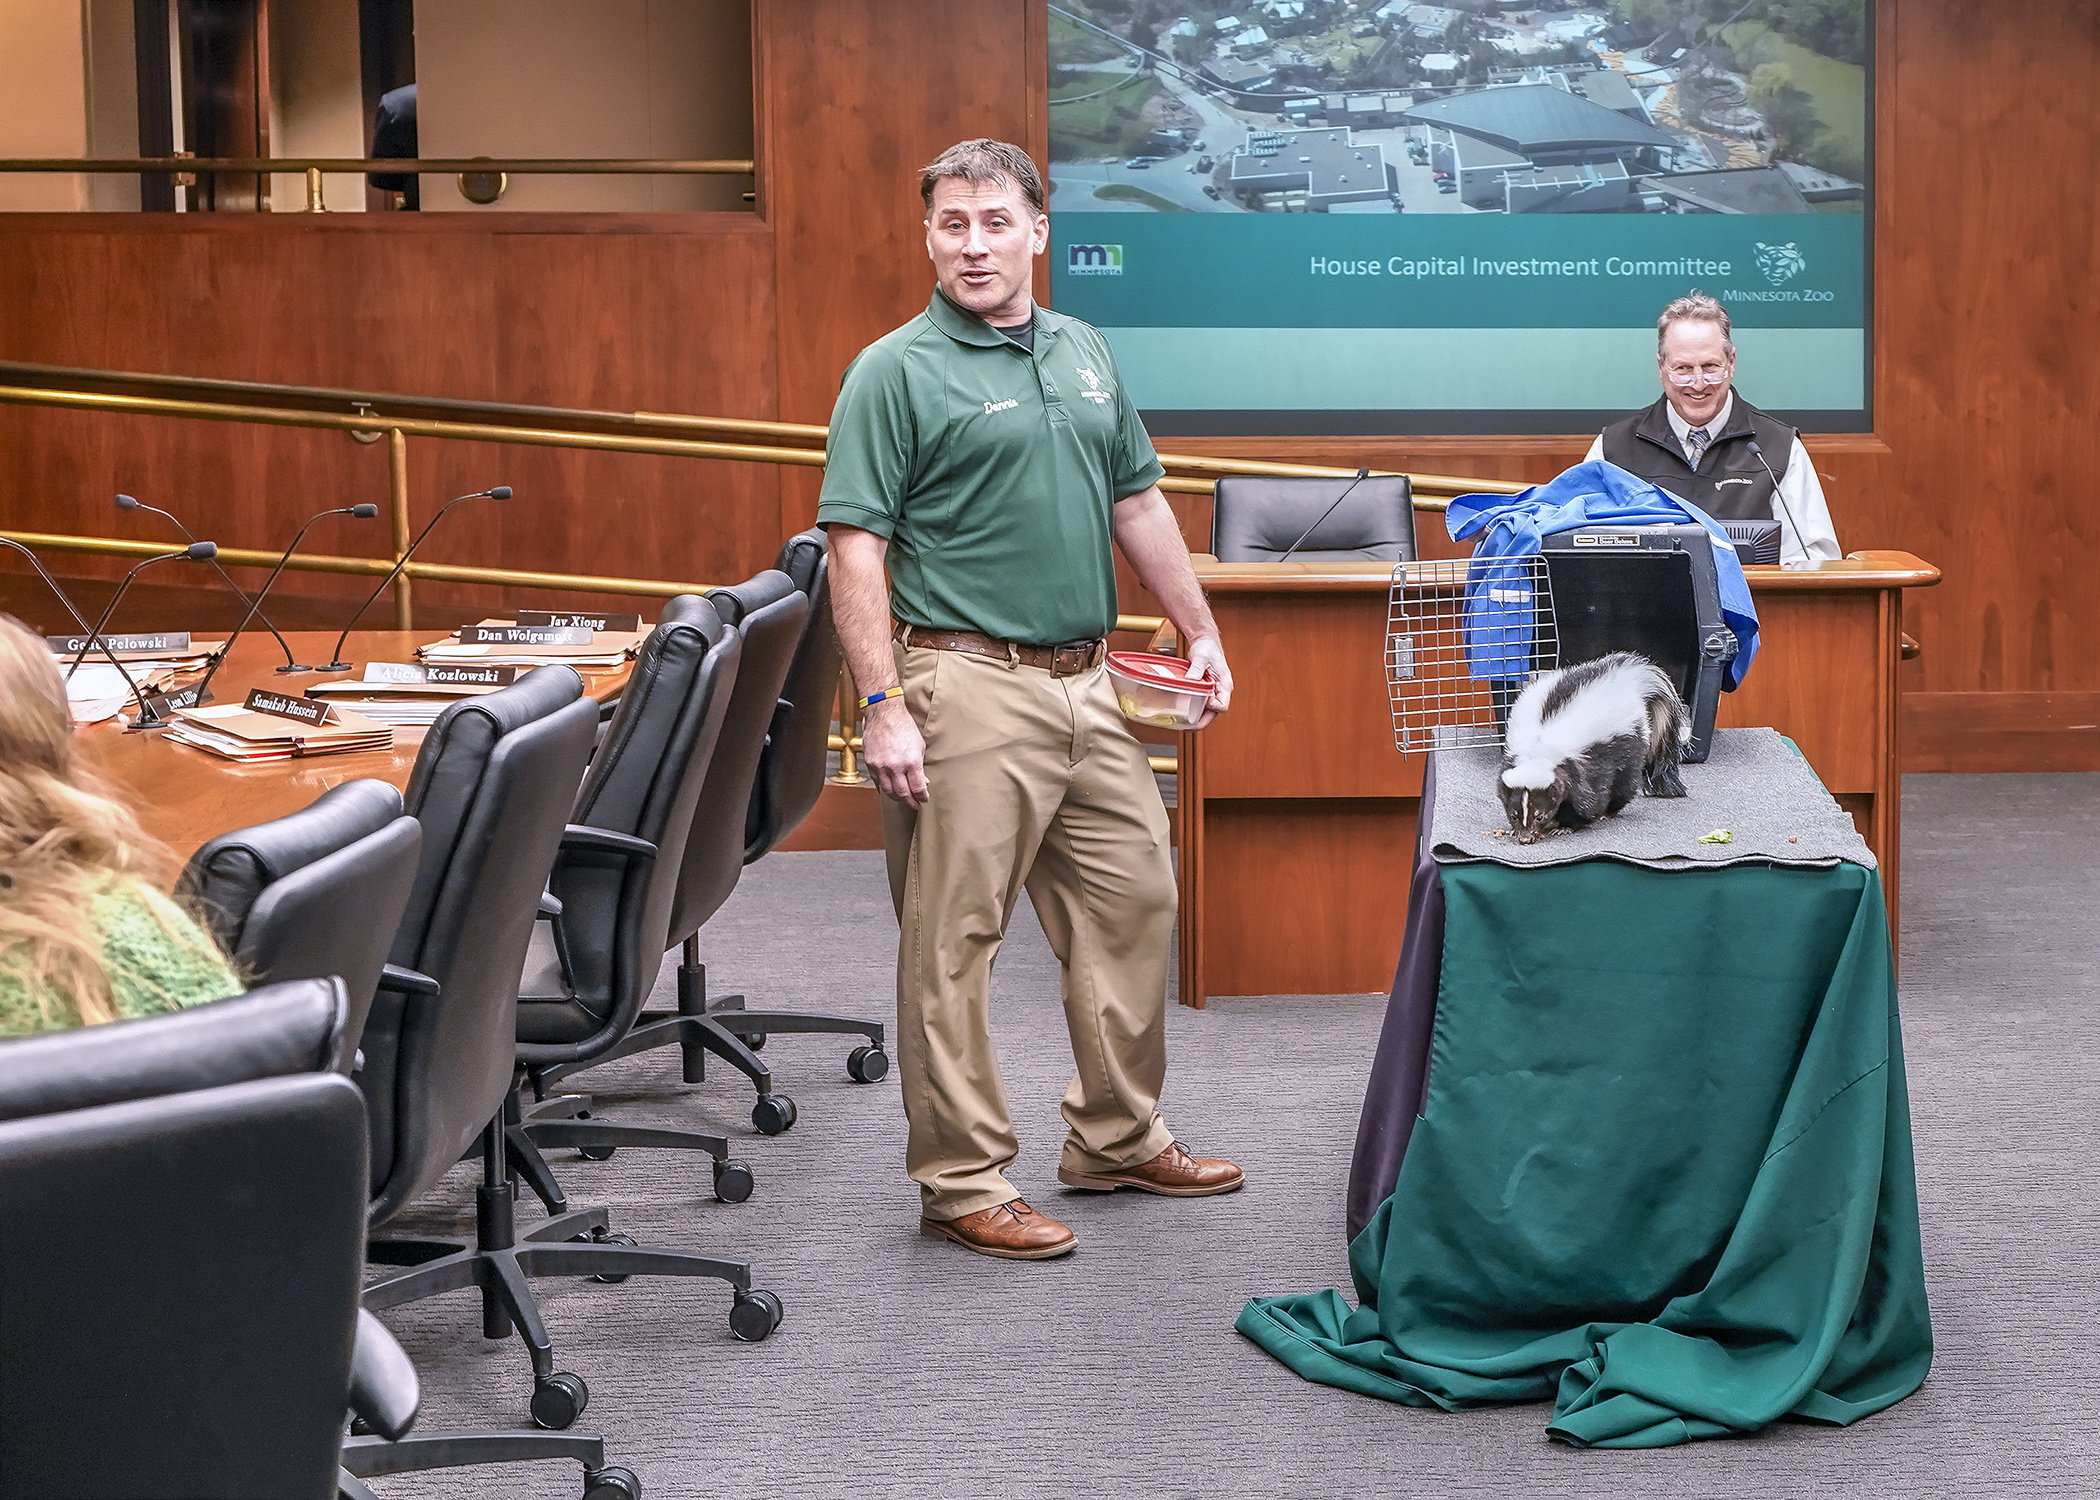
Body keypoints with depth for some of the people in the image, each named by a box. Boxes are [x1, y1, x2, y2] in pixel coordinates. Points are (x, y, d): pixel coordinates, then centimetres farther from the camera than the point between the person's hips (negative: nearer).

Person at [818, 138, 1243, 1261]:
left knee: (1134, 902, 13)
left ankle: (1117, 1138, 28)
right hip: (969, 688, -7)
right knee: (952, 939, -3)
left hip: (1086, 683, 7)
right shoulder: (897, 372, -6)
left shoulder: (1084, 354, 14)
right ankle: (961, 1181, 5)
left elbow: (1138, 503, 22)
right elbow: (857, 547, -12)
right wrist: (882, 706, -19)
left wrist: (1200, 632, 18)